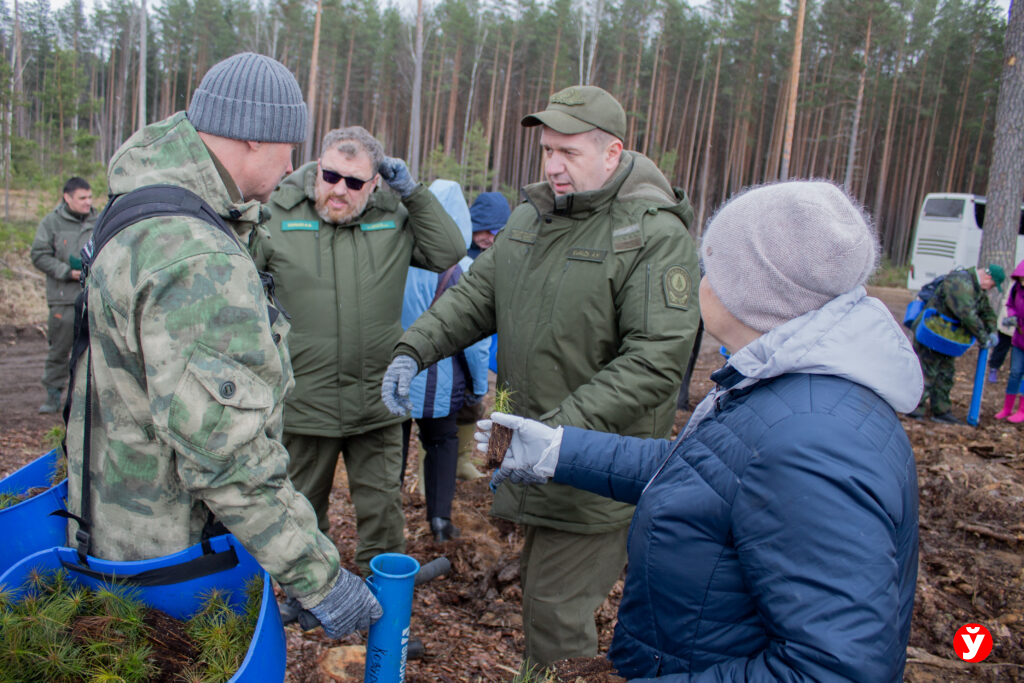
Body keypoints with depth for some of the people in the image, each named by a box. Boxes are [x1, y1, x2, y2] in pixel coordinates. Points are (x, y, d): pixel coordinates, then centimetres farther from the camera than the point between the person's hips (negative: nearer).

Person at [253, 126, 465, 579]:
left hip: (377, 403, 1)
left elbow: (449, 253, -2)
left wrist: (412, 192, -7)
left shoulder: (393, 217, 2)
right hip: (304, 402, -1)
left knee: (382, 508, 14)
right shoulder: (276, 216, -5)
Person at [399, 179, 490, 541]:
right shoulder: (461, 269, -15)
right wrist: (479, 385, 1)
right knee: (442, 441, 18)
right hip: (436, 381, -2)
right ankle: (439, 516, 16)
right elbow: (473, 335, -11)